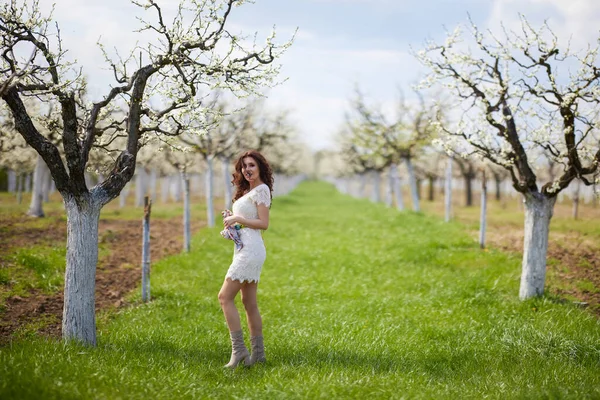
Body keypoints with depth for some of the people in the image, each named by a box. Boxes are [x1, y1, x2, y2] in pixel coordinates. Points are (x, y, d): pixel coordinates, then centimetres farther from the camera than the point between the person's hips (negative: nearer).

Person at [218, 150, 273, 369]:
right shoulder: (248, 190, 19)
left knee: (225, 297, -12)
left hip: (251, 250, -10)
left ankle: (238, 349, -12)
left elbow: (264, 223, -14)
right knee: (249, 302, 10)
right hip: (245, 250, 10)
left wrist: (238, 219, -15)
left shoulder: (261, 189, -9)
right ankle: (257, 352, 14)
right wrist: (232, 223, 5)